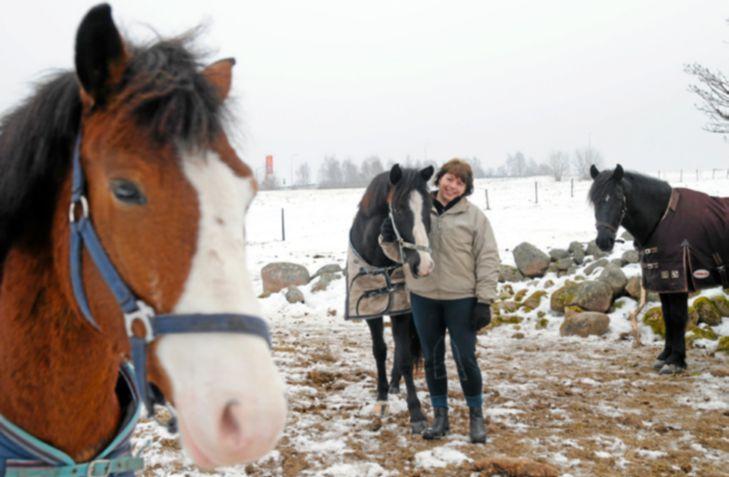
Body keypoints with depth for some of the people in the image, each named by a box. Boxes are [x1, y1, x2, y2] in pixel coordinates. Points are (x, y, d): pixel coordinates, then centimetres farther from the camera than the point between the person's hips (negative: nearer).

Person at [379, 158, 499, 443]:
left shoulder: (474, 216, -2)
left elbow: (488, 260, -4)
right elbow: (400, 253, 10)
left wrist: (484, 300, -11)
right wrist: (388, 240, -13)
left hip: (461, 299, -3)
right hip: (423, 297, 3)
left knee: (465, 358, 1)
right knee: (432, 358, 11)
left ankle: (476, 418, 18)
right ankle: (440, 417, 25)